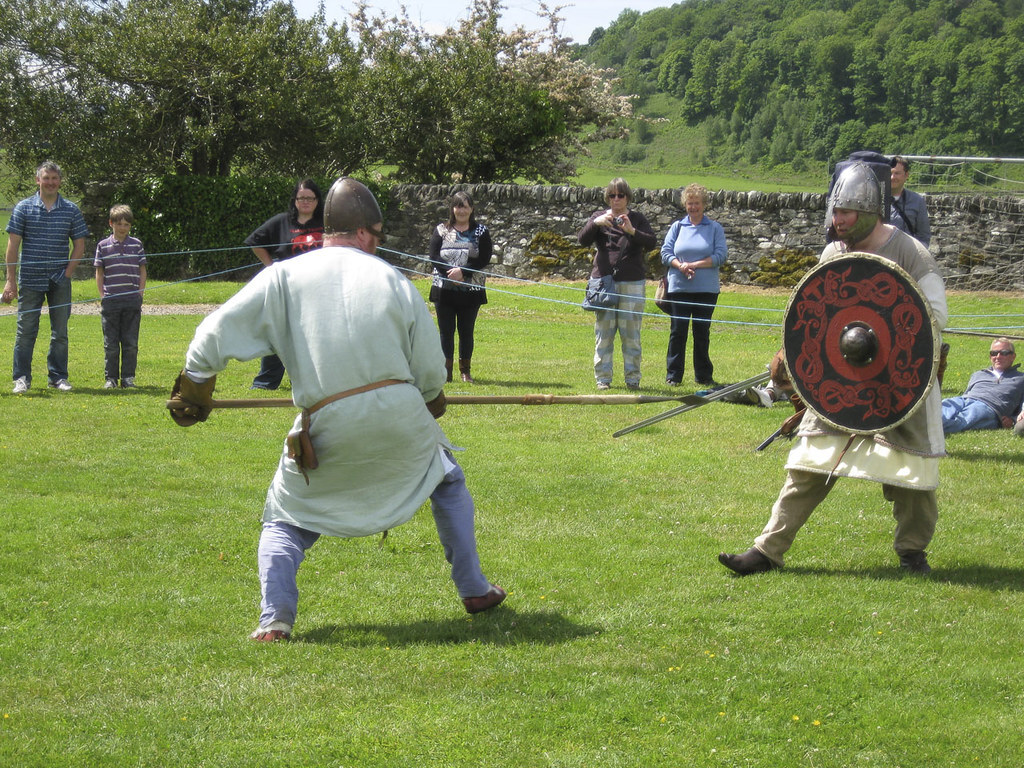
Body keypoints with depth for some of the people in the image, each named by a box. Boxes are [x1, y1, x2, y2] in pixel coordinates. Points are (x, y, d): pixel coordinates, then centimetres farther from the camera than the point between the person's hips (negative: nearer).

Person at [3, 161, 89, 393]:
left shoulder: (71, 210, 5)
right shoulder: (24, 208, 1)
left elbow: (79, 245, 9)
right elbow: (13, 244, -1)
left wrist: (68, 271, -4)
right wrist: (10, 280, -6)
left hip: (60, 281, 1)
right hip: (30, 279, -1)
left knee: (60, 332, 6)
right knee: (25, 330, 0)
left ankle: (58, 377, 15)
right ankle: (22, 378, 8)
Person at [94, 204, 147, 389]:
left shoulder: (136, 245, 7)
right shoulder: (103, 246, 4)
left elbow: (142, 271, 11)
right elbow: (99, 272, 7)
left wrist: (140, 292, 2)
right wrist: (102, 295, -1)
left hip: (132, 299, 1)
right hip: (110, 300, -1)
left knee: (131, 343, 3)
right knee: (110, 344, 3)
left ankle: (128, 377, 9)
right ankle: (111, 378, 10)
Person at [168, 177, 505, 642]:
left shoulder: (284, 277, 1)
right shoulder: (391, 278, 3)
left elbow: (215, 334, 0)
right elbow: (431, 372, 7)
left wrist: (191, 391, 16)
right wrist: (429, 404, 30)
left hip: (327, 430, 0)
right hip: (401, 416, 1)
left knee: (286, 519, 20)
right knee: (448, 480, 30)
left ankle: (274, 619, -1)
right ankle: (475, 591, 32)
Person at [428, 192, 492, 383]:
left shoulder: (480, 231, 4)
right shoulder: (441, 230, 6)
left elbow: (484, 259, -5)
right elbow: (434, 257, -3)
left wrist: (462, 271, -17)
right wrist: (450, 273, -18)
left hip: (471, 290, 0)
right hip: (444, 289, 0)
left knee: (466, 330, 5)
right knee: (446, 330, 2)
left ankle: (466, 370, 14)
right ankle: (446, 370, 6)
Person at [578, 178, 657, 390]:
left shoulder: (637, 219, 9)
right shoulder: (599, 217, 12)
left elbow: (652, 243, -6)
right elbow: (583, 240, -2)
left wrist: (631, 231, -23)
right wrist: (595, 223, -20)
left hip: (632, 283, -1)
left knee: (631, 334, 0)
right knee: (603, 332, 0)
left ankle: (632, 378, 6)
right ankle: (603, 378, 5)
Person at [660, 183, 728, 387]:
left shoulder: (715, 228, 6)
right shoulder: (677, 227, 11)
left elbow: (721, 255, -4)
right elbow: (666, 253, 4)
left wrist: (695, 265, -12)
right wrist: (681, 266, -15)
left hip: (706, 289, -1)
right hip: (679, 288, 1)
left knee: (702, 332, 4)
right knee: (677, 331, -1)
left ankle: (704, 376, 11)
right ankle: (673, 375, 4)